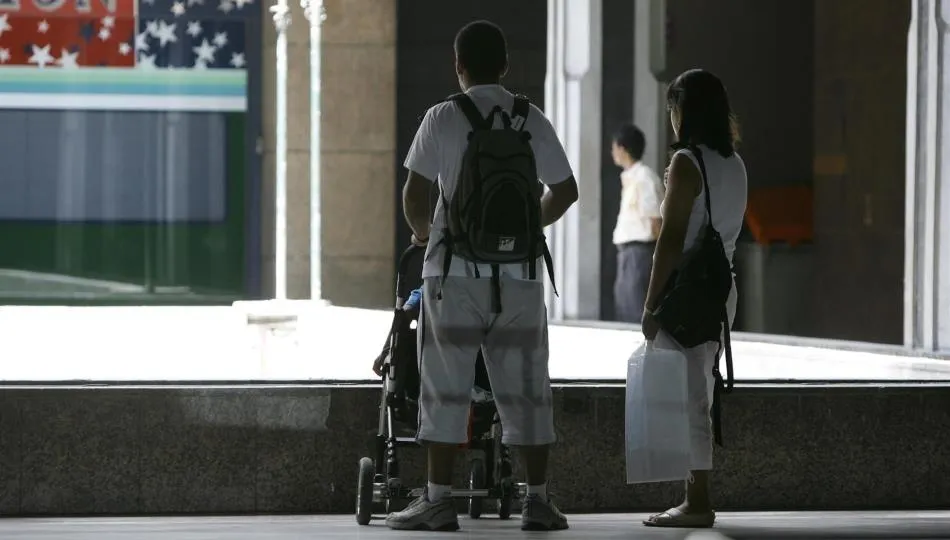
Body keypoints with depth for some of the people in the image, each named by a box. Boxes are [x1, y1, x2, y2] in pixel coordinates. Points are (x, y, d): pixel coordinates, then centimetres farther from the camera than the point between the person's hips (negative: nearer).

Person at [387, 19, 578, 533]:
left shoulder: (443, 117, -3)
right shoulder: (533, 121, 6)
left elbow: (414, 194, -5)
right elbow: (565, 191, 12)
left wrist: (423, 232, 15)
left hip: (455, 271, -3)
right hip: (519, 275, 3)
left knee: (446, 388, 2)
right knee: (525, 388, 7)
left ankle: (438, 500, 0)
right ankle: (538, 500, 8)